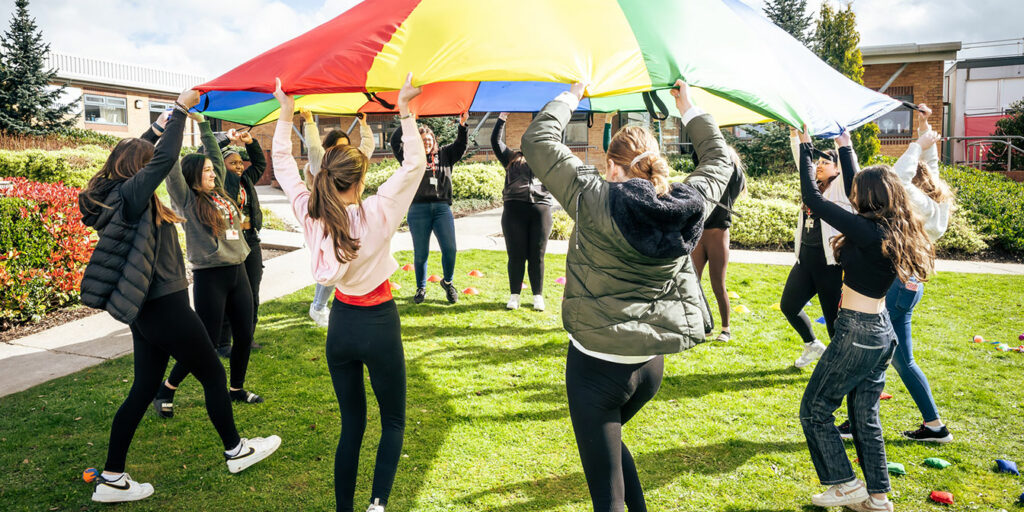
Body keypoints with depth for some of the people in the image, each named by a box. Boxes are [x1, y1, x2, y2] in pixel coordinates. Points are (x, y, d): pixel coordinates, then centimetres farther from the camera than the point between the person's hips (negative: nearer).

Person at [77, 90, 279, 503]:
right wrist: (181, 108, -17)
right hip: (165, 309, -9)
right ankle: (236, 451, 24)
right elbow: (165, 158, -27)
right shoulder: (131, 196, -17)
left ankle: (111, 479, 19)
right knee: (214, 375, 8)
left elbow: (136, 152, 24)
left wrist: (163, 122, 26)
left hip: (146, 309, 9)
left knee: (144, 389, 14)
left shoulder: (114, 196, 8)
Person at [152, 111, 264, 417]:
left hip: (237, 271, 7)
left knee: (244, 336, 10)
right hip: (209, 276, -7)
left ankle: (237, 389, 28)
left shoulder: (219, 191, 13)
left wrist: (202, 122, 22)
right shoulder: (187, 199, -3)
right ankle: (166, 390, 17)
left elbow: (215, 154, 21)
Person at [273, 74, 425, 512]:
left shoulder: (310, 214, -7)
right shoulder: (376, 213, -18)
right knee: (393, 422, 12)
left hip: (341, 324, 4)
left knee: (351, 424, 17)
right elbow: (415, 163, -14)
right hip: (379, 326, -4)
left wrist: (286, 116, 10)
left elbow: (283, 166, 7)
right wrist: (404, 110, -13)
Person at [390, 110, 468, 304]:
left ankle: (447, 282, 19)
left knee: (449, 248, -6)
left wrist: (462, 126, -3)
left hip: (442, 208, 2)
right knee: (421, 253, 5)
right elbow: (395, 142, -1)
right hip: (418, 209, -1)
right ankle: (421, 288, 22)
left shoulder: (444, 155, 16)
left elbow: (461, 144, 13)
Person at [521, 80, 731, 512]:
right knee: (607, 436, 33)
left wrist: (571, 96, 7)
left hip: (598, 364, -6)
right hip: (652, 363, 6)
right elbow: (718, 160, 18)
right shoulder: (689, 205, -4)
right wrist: (689, 109, 28)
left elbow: (537, 140, -7)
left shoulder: (596, 200, -16)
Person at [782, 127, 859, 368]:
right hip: (806, 258, 7)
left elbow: (852, 174, -23)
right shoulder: (813, 185, 13)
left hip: (831, 262, -7)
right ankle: (813, 346, 34)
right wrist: (795, 137, 12)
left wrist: (845, 145, -34)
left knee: (834, 316, 1)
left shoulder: (841, 189, -5)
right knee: (788, 306, 11)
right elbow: (802, 162, 20)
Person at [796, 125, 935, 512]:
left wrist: (805, 146, -7)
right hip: (881, 330, 9)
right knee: (865, 417, 17)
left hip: (857, 332, -9)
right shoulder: (894, 231, 4)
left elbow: (812, 198, -18)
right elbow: (859, 193, 21)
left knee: (815, 410, 7)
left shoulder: (867, 231, -21)